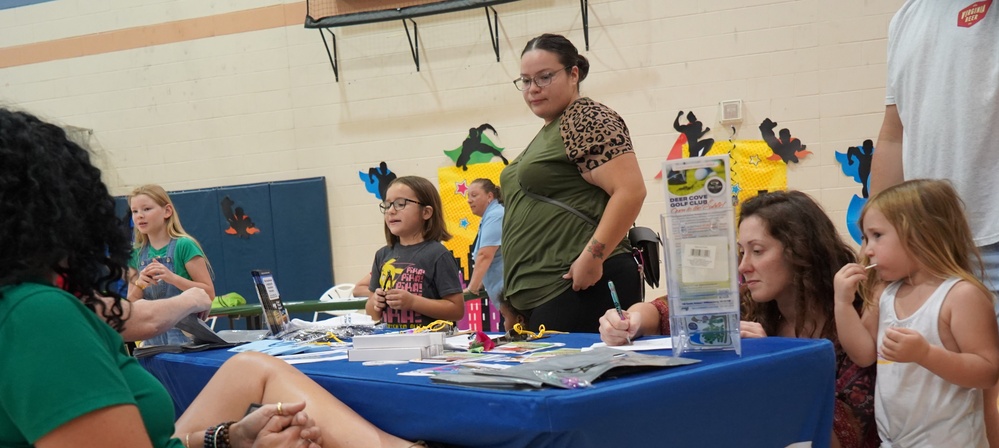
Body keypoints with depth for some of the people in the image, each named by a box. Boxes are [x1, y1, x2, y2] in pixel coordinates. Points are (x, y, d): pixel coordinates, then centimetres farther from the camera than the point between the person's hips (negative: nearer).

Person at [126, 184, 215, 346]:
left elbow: (209, 293, -10)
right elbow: (131, 304, 11)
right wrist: (139, 285, -10)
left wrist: (172, 277, -21)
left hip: (184, 333, -4)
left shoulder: (183, 245, -7)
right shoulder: (137, 254, 8)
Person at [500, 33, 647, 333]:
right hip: (538, 292, 10)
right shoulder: (547, 132, 21)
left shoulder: (586, 120, -8)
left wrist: (593, 256, -22)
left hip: (579, 287, -10)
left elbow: (630, 191, -18)